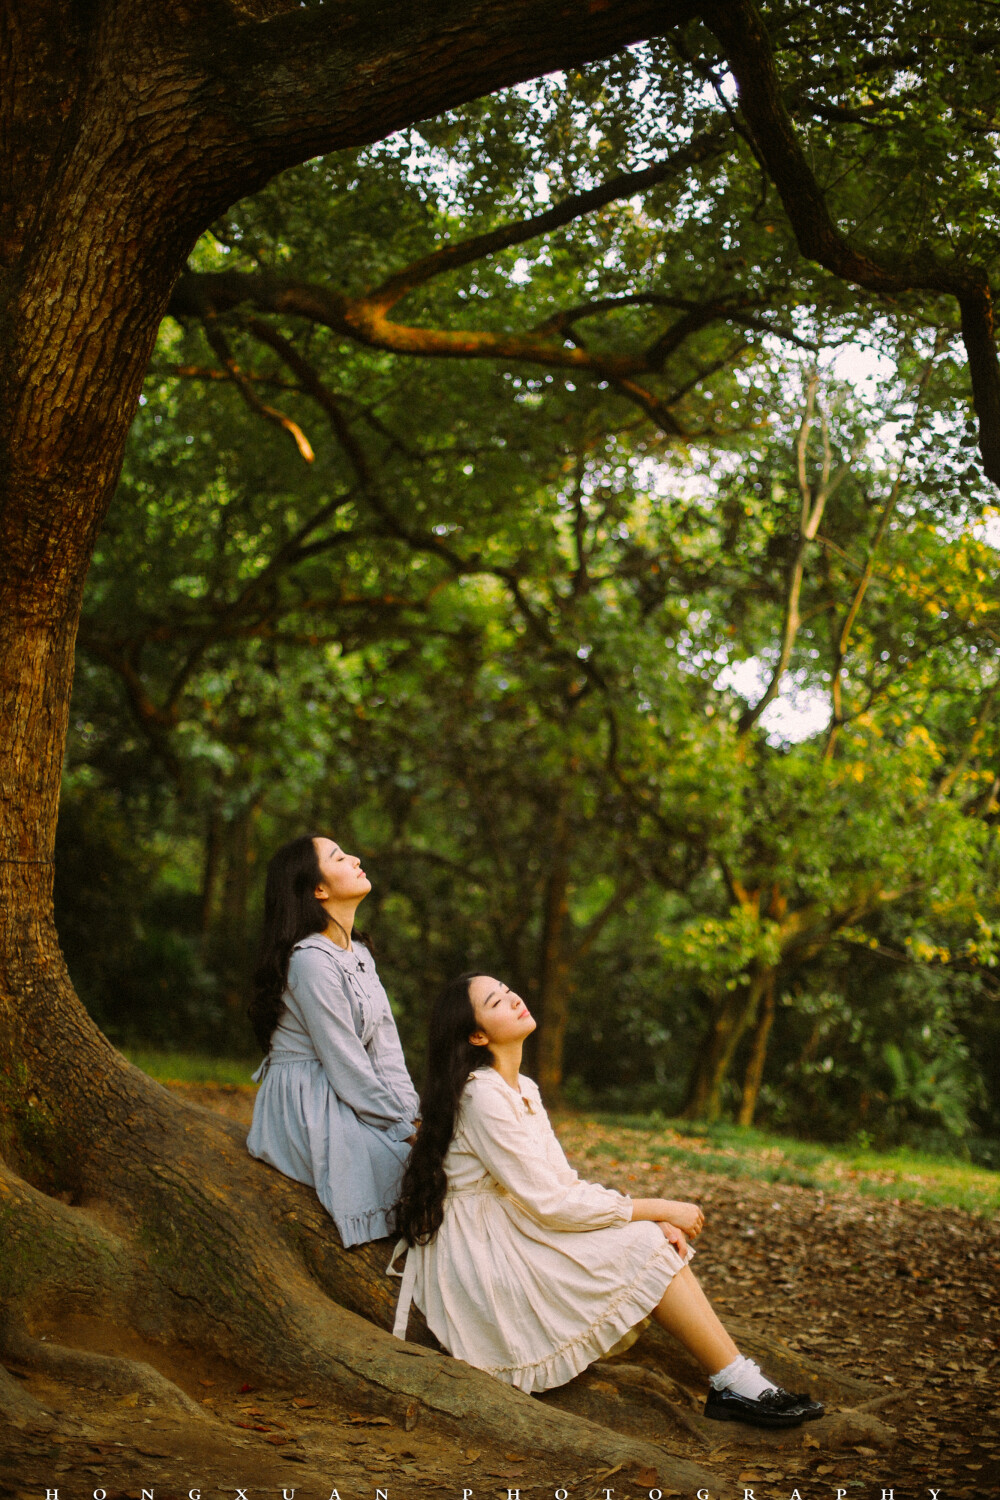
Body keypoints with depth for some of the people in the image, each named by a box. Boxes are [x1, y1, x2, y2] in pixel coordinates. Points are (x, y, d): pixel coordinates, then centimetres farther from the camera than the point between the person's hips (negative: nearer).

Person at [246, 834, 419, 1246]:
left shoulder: (359, 956, 12)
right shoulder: (312, 962, -18)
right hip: (307, 1114, -9)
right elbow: (346, 1066, -18)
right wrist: (404, 1128, -12)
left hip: (342, 1105, 9)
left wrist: (413, 1115, -4)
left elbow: (386, 1050, 9)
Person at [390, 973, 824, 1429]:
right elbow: (549, 1203, -20)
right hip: (483, 1267, -8)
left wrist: (651, 1218, -6)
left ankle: (736, 1383, -13)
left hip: (514, 1245, 8)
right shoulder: (481, 1097, -19)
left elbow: (564, 1183, 10)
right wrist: (658, 1209, -13)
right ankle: (737, 1384, -11)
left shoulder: (522, 1090, 12)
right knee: (644, 1249, -16)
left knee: (657, 1239, -7)